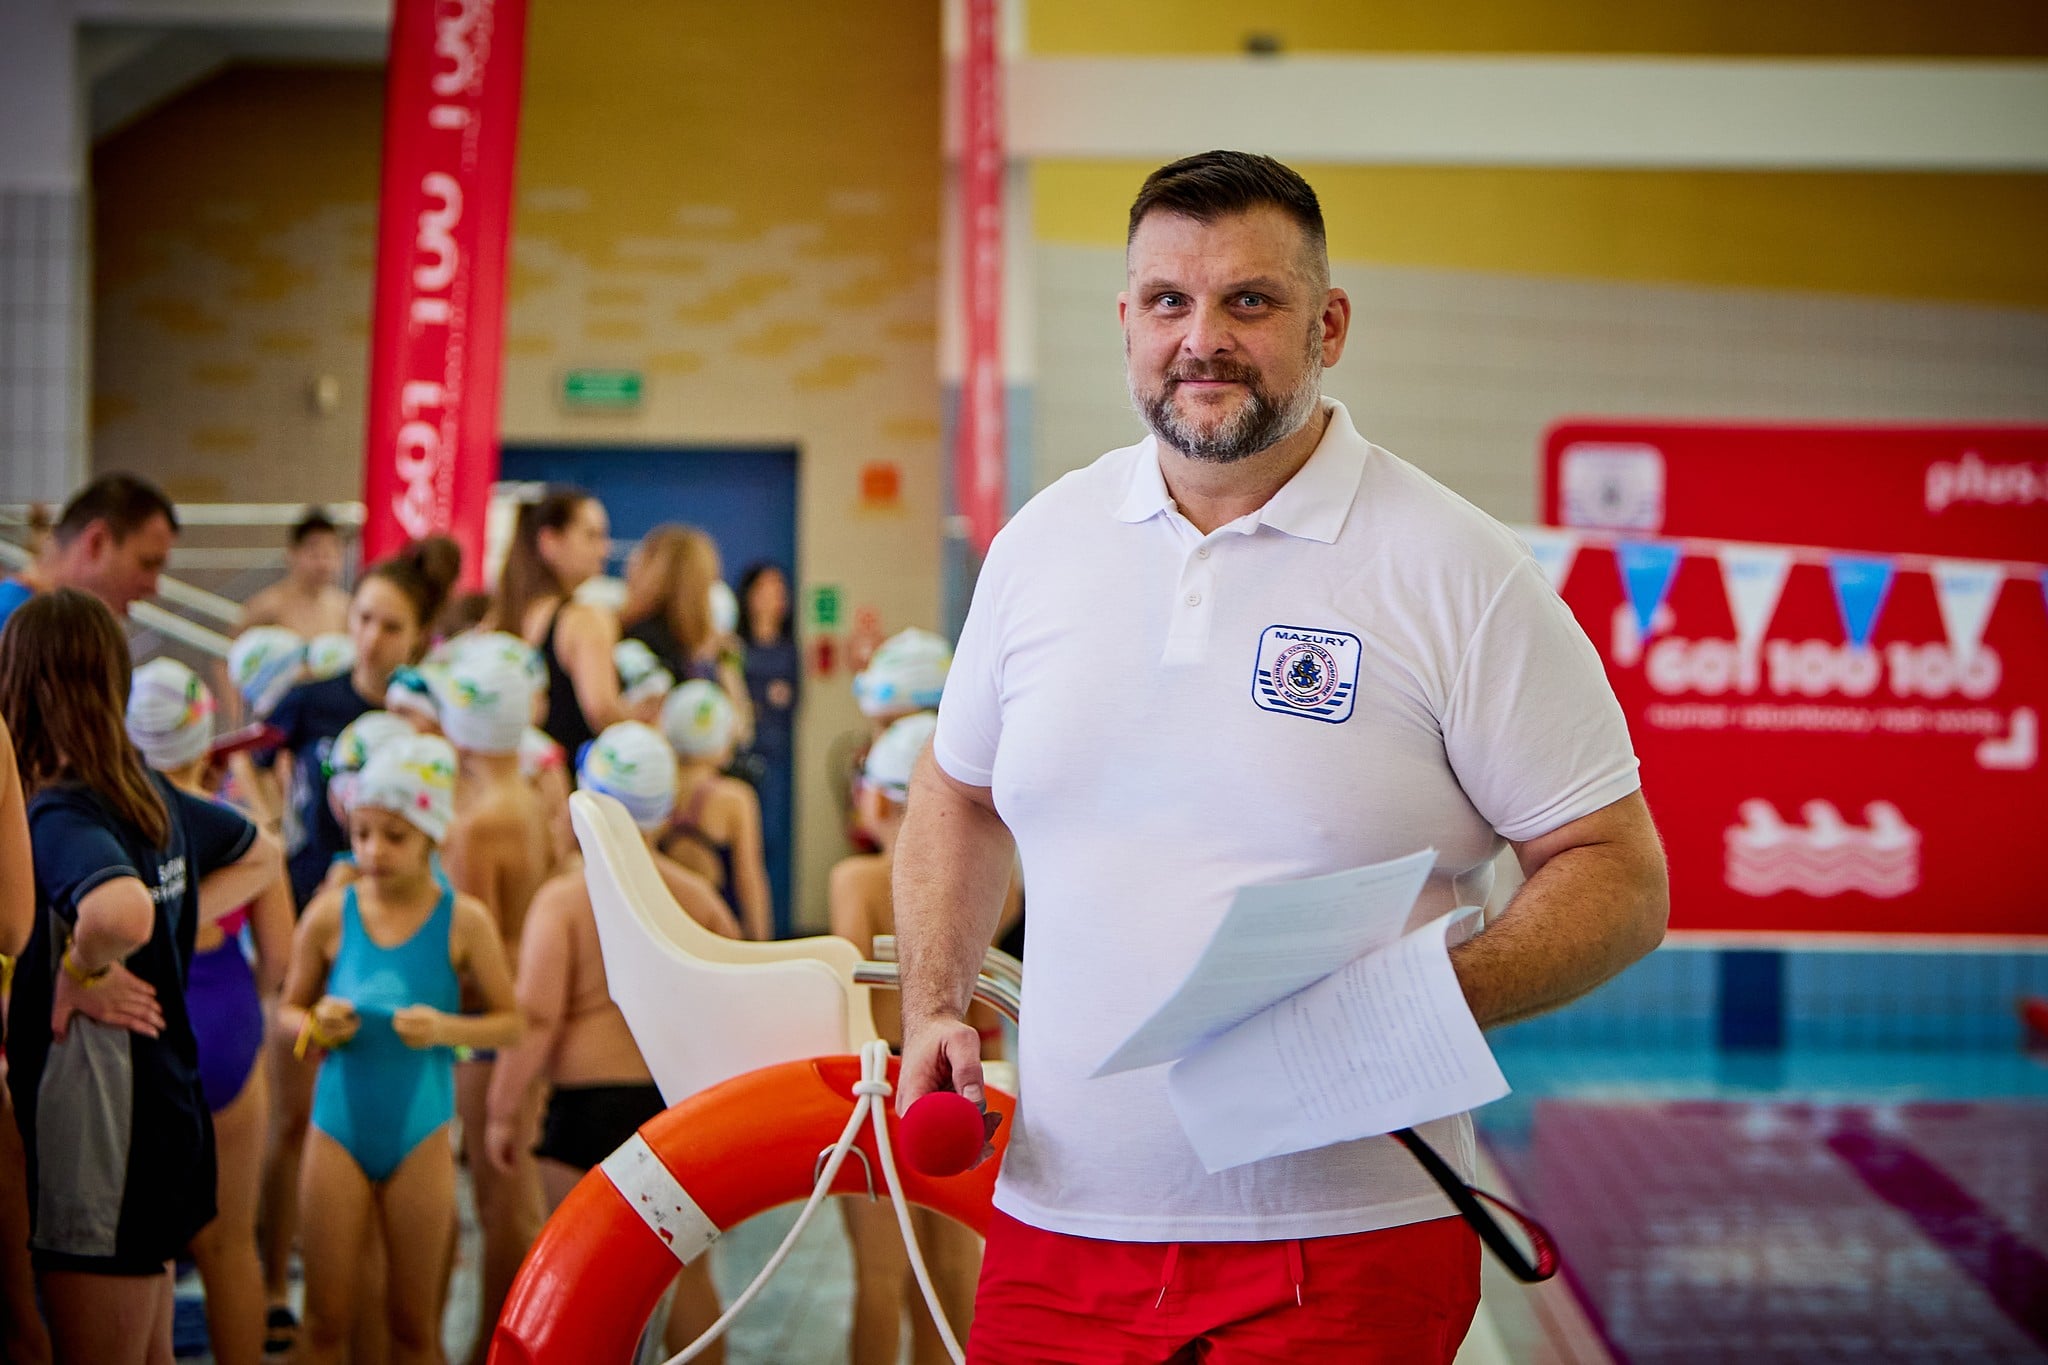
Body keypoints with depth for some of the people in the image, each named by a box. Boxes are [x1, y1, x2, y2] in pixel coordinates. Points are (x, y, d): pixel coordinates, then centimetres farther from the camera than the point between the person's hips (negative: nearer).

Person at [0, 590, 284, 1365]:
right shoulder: (152, 797, 6)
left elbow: (123, 909, -41)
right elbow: (262, 858, 25)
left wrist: (83, 974, -22)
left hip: (95, 1124, -9)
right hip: (166, 1107, 9)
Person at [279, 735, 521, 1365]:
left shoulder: (463, 921, -5)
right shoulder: (331, 914, -2)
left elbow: (510, 1023, -1)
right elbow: (289, 1009, 9)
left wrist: (445, 1029, -18)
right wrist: (316, 1023, -13)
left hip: (421, 1133, 0)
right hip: (339, 1126, 1)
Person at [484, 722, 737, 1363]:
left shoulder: (563, 899, -10)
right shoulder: (697, 896, 2)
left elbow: (535, 1020, -14)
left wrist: (506, 1112, -5)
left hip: (591, 1100, -4)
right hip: (687, 1100, 4)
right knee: (689, 1272, 13)